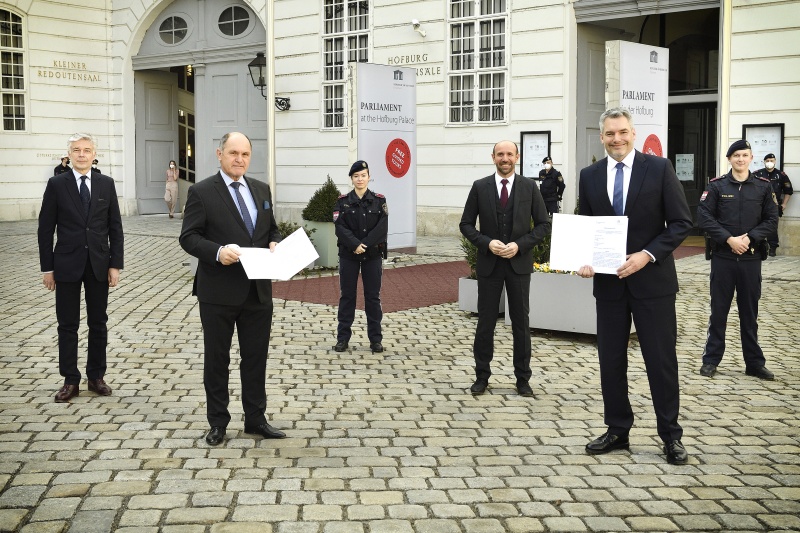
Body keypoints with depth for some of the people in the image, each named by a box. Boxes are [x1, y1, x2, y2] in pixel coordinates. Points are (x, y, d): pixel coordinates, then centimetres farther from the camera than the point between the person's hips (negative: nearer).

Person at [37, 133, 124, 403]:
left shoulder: (106, 184, 3)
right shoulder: (56, 184, -2)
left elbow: (115, 227, 4)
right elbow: (46, 229, -1)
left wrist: (115, 264, -2)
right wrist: (47, 268, -4)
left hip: (99, 264, 2)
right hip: (67, 265, -1)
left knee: (98, 323, 9)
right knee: (67, 325, 4)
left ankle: (96, 376, 20)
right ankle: (70, 380, 13)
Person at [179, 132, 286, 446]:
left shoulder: (261, 190, 11)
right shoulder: (201, 192, -5)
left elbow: (272, 229, 19)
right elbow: (188, 237, -9)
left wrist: (274, 244, -3)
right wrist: (218, 252, -25)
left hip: (258, 289, 5)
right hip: (218, 291, -4)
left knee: (256, 357, 12)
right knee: (217, 359, 8)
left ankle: (255, 419, 25)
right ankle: (218, 422, 21)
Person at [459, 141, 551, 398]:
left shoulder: (529, 187, 1)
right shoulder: (480, 187, 1)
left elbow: (543, 224, 1)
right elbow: (466, 224, 3)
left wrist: (519, 245, -12)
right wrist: (487, 243, -13)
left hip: (519, 263, 0)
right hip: (489, 263, 0)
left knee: (521, 322, 6)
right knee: (485, 322, 5)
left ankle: (523, 379, 17)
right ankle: (482, 376, 18)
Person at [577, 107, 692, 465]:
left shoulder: (659, 168, -3)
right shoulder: (590, 176, 6)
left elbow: (681, 223, -5)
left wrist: (647, 254, -17)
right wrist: (585, 260, -8)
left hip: (652, 279, -3)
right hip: (608, 282, 3)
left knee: (661, 358, 2)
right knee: (610, 359, 9)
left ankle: (670, 435, 15)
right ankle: (617, 431, 23)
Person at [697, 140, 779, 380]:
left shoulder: (763, 186, 5)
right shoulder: (716, 186, 0)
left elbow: (771, 220, 3)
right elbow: (704, 217, -6)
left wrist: (750, 238, -13)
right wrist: (729, 239, -15)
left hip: (751, 258, 1)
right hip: (723, 257, -1)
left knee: (750, 312, 9)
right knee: (719, 310, 6)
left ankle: (755, 362, 18)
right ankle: (711, 359, 15)